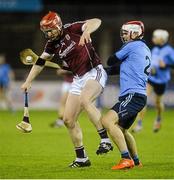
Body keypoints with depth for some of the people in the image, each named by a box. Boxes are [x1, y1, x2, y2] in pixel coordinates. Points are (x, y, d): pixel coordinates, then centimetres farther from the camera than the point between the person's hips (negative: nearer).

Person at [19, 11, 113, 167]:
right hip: (79, 79, 8)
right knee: (69, 120, 4)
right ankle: (82, 158, 16)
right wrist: (28, 82, 18)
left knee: (84, 100, -37)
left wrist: (87, 31, -46)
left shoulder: (72, 29, -12)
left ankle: (105, 140, -34)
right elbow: (40, 62, 19)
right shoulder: (52, 44, 7)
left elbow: (96, 22, -26)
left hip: (94, 72, -8)